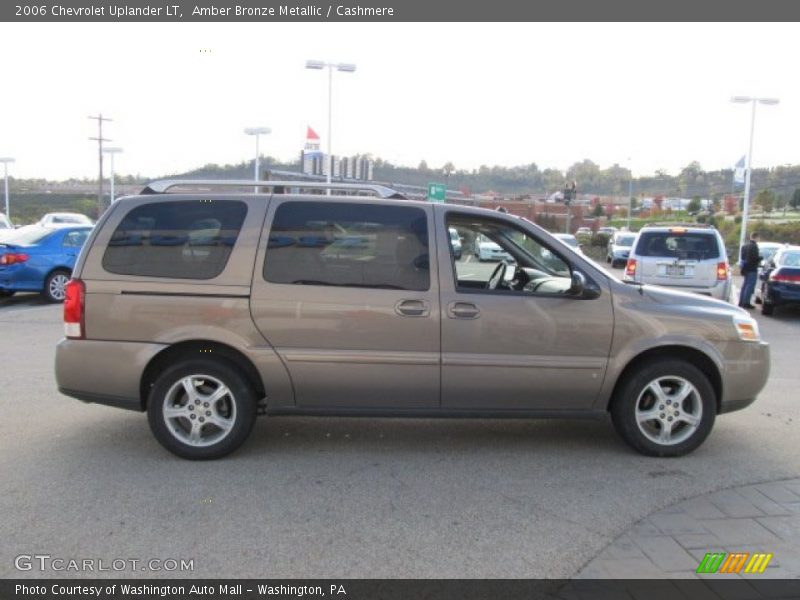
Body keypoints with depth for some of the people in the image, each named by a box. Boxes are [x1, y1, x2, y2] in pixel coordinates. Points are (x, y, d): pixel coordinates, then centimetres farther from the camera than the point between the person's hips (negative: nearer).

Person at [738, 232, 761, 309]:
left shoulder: (745, 246, 13)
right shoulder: (754, 246, -15)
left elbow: (742, 257, 17)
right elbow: (755, 258, -20)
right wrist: (761, 257, -2)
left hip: (746, 268, 9)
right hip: (752, 268, -9)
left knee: (745, 285, 14)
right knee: (750, 286, -6)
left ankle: (741, 302, 17)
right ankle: (746, 302, -7)